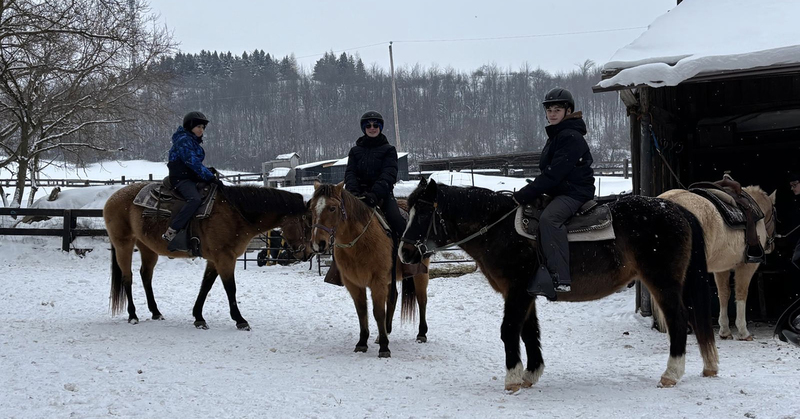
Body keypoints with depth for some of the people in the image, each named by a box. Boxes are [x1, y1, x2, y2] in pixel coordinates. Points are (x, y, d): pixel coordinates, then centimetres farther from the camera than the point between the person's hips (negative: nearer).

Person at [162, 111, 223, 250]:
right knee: (194, 199, -34)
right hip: (180, 178, -11)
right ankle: (170, 233, -35)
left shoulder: (194, 141, 20)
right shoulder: (183, 141, -11)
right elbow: (193, 163, -20)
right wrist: (210, 177, -22)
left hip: (192, 178, 11)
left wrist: (208, 171, 5)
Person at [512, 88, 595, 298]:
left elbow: (554, 173, -22)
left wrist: (523, 195, -20)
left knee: (548, 218, -35)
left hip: (575, 192, -11)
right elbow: (548, 171, 22)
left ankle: (560, 280, -42)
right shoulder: (555, 136, 19)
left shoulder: (571, 138, -15)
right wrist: (525, 193, 8)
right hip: (558, 192, 11)